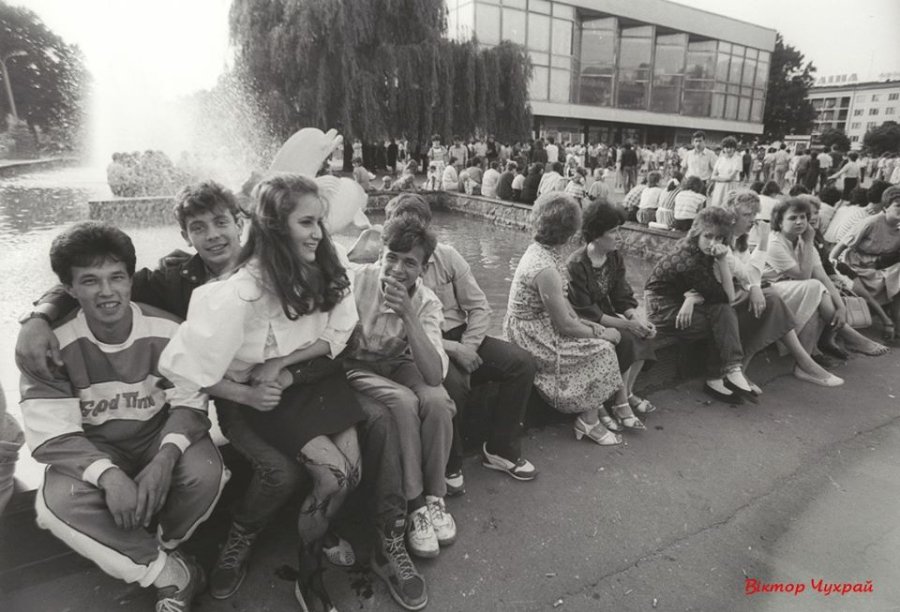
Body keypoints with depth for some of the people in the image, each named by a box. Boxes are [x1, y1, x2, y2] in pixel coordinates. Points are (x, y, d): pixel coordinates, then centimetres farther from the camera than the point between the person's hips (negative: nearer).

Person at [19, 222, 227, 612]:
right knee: (59, 503, -30)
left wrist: (165, 458, -32)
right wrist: (107, 474, -34)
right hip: (92, 449, 1)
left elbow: (189, 403, -12)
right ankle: (174, 574, -14)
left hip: (160, 435, 0)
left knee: (204, 473, -29)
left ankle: (165, 547, 6)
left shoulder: (167, 331, -13)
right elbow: (51, 434, -16)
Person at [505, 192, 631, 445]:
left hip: (536, 328, 9)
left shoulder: (539, 250, 2)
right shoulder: (545, 269, -28)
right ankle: (588, 421, 7)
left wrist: (584, 324, 1)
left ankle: (620, 405, 13)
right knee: (603, 349, -6)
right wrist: (601, 333, -6)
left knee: (603, 340, 3)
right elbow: (565, 325, -21)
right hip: (533, 340, -9)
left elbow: (560, 297, 11)